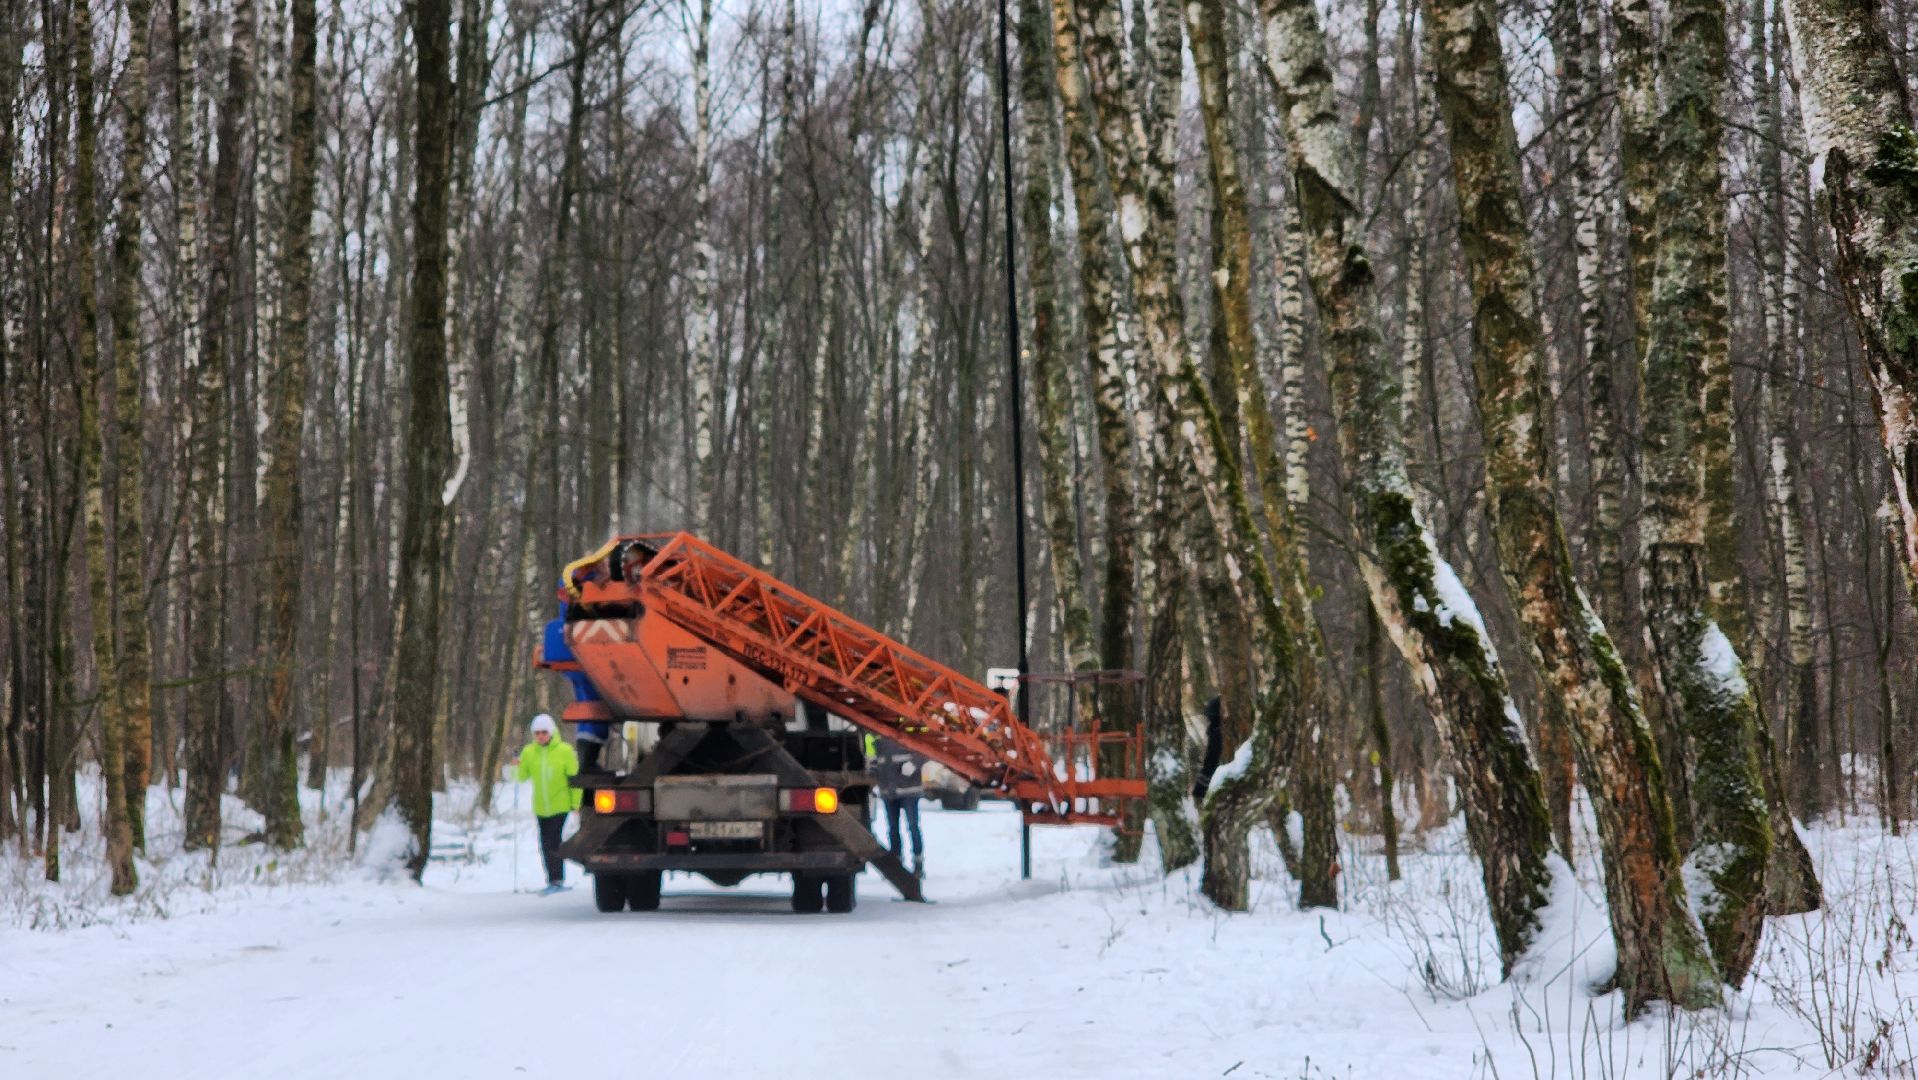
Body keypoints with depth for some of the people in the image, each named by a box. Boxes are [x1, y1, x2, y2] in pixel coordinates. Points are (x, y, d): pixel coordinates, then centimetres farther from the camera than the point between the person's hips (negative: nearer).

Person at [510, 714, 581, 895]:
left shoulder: (564, 750, -6)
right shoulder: (529, 752, 2)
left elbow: (574, 777, -2)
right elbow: (522, 777, 6)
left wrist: (576, 802, -5)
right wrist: (517, 767, -16)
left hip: (560, 804, -4)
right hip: (541, 807, 4)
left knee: (552, 842, -13)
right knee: (545, 845, 8)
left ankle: (556, 880, -8)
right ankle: (555, 879, 17)